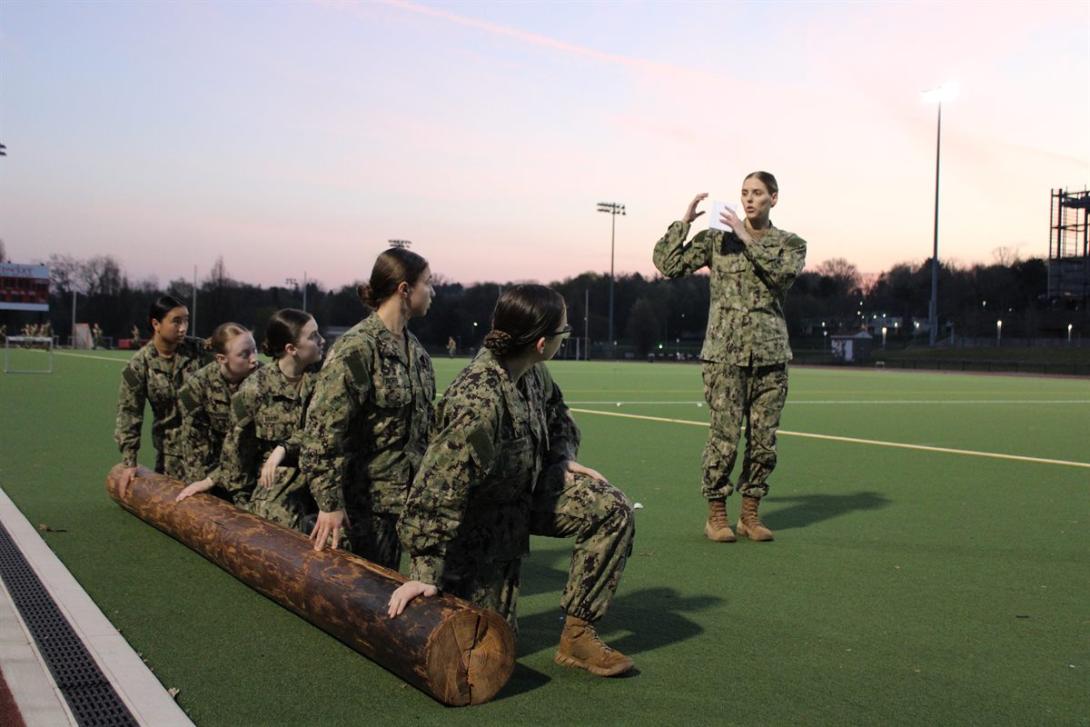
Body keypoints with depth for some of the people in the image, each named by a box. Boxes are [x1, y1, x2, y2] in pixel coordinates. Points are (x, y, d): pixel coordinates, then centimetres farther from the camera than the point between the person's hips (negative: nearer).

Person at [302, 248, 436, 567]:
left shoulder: (414, 348, 9)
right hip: (371, 496, -7)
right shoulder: (356, 348, -15)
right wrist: (330, 502, -19)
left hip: (412, 491, 7)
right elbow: (324, 428, -18)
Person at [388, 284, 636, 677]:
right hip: (484, 516, -7)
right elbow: (435, 491, -35)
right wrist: (425, 573, -30)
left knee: (613, 510, -13)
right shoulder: (477, 402, -37)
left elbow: (556, 411, 15)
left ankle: (577, 634, -3)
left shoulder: (533, 371, -11)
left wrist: (565, 459, -1)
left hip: (531, 487, 7)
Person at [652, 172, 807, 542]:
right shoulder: (715, 239, 7)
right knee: (724, 439, -6)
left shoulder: (790, 243, 10)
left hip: (770, 355, 2)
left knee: (764, 440, 5)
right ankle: (716, 514, 8)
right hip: (724, 353, -2)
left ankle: (749, 514, 19)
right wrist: (685, 220, -5)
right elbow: (668, 264, 0)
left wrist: (747, 238, -12)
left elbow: (782, 271, -12)